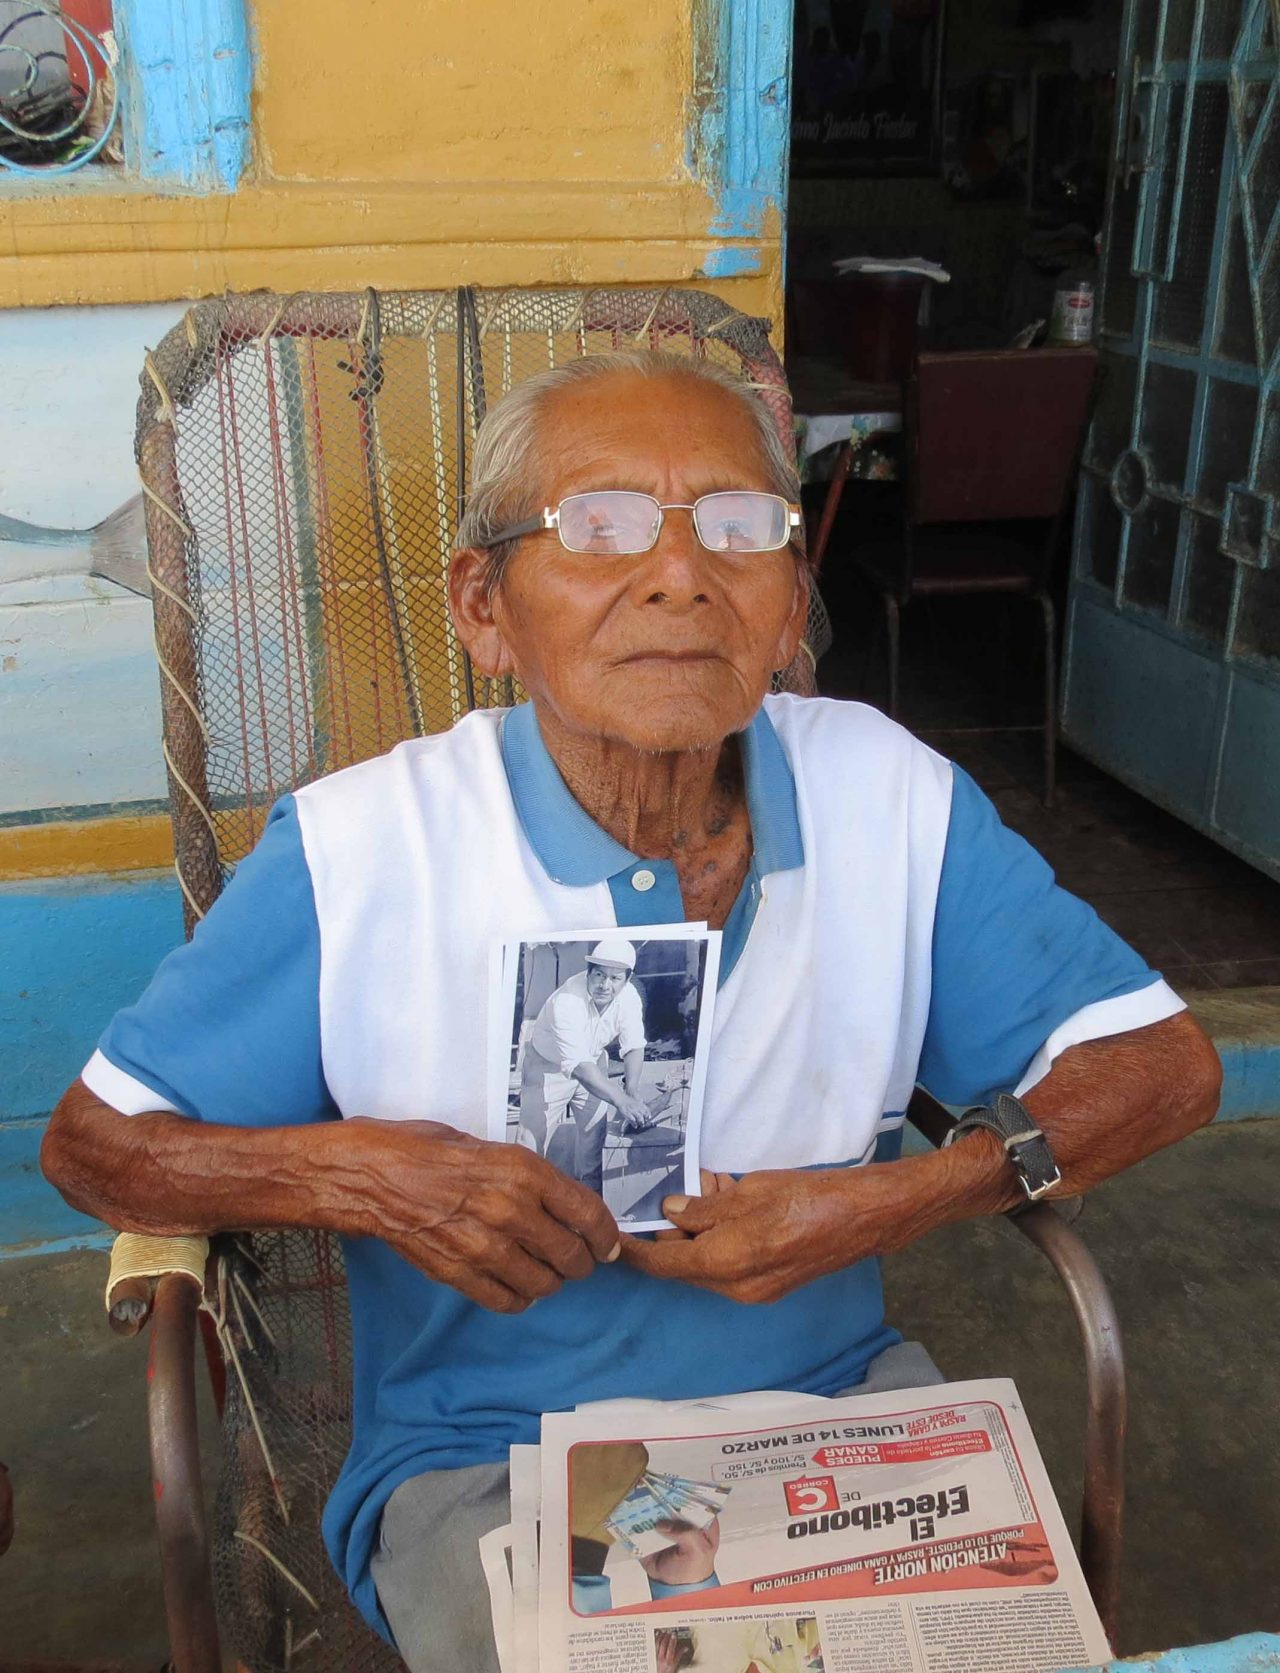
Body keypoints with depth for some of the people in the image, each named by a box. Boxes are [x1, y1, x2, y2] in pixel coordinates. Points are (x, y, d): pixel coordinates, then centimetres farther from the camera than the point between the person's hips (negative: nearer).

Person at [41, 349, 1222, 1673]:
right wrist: (348, 1172, -23)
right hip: (488, 1459, -2)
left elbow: (1164, 1061, -2)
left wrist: (890, 1203, -17)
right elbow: (92, 1142, -4)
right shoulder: (354, 853, -14)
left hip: (835, 1402, 3)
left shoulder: (892, 799, -7)